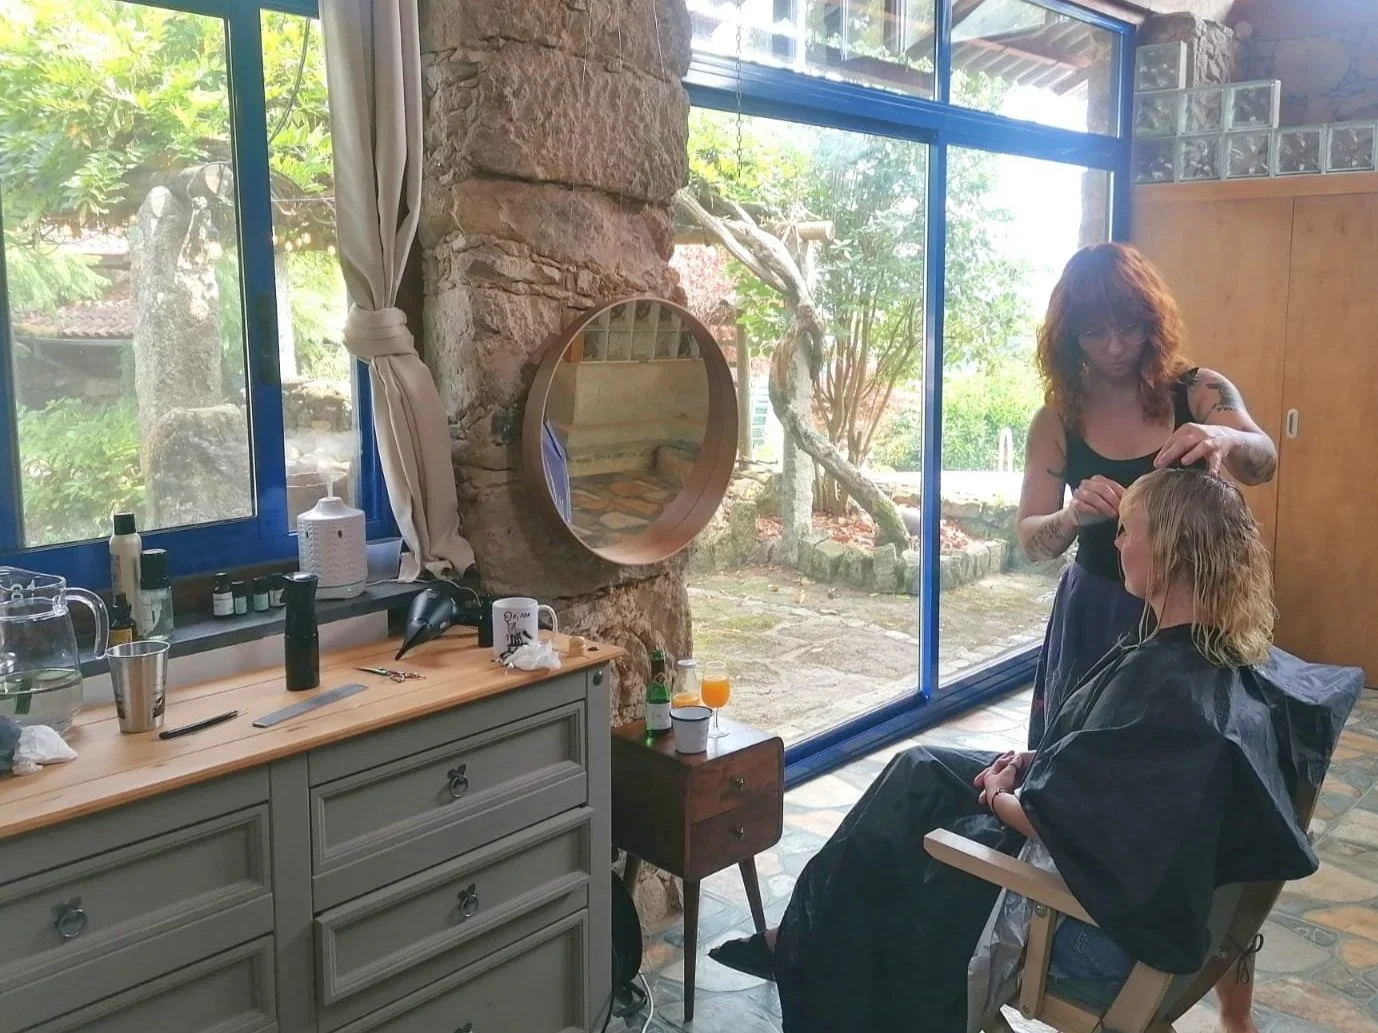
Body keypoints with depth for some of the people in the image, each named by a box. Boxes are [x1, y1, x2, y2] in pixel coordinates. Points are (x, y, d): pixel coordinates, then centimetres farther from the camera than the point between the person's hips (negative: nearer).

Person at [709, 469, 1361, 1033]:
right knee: (919, 772, 14)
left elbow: (1054, 821, -29)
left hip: (1097, 914, -9)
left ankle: (806, 947, 32)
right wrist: (1034, 761, 1)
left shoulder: (1160, 682, -32)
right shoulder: (1225, 655, -2)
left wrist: (1000, 798, -9)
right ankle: (807, 940, 23)